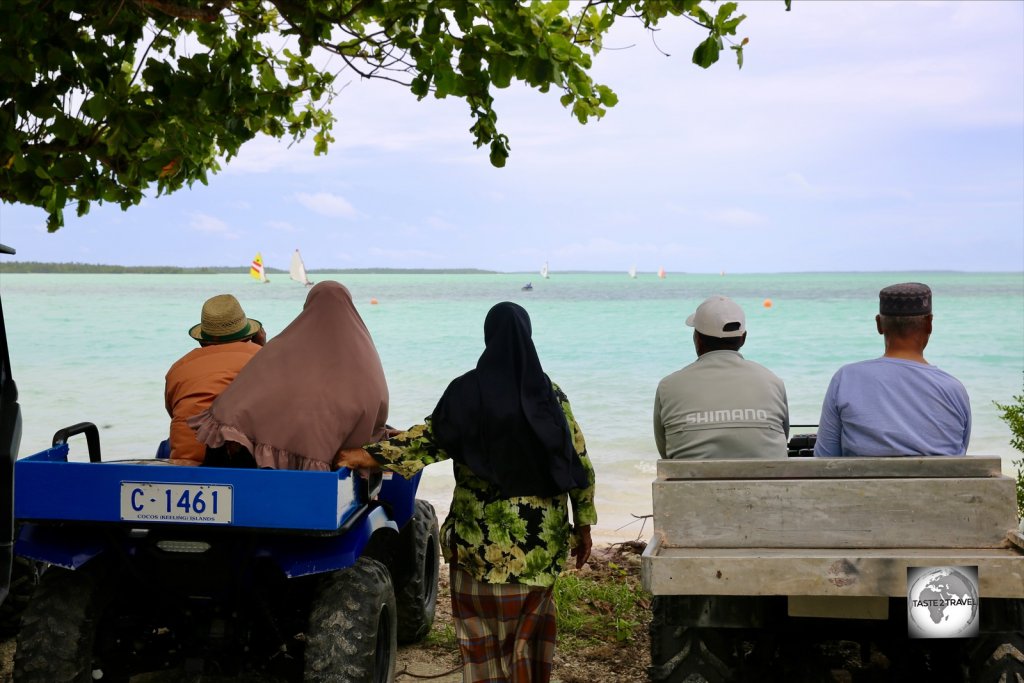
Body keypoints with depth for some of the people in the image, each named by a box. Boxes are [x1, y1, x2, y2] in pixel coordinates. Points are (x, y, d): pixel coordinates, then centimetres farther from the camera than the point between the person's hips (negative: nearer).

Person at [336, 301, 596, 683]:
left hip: (483, 536, -3)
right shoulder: (550, 393, 1)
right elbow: (578, 461, 1)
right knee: (531, 621, 17)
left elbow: (430, 439, -15)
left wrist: (372, 456, -12)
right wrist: (584, 525, 8)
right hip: (542, 535, 3)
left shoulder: (468, 390, -7)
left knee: (484, 626, 8)